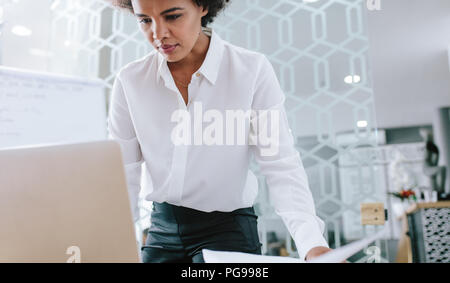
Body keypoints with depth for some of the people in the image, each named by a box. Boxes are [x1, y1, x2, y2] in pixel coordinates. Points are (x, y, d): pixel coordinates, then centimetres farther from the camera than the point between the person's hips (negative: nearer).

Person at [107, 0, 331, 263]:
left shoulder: (252, 70, -14)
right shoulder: (130, 81, -6)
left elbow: (282, 167, -16)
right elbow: (123, 177, -2)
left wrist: (313, 243, -28)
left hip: (228, 227, -2)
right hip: (162, 228, 3)